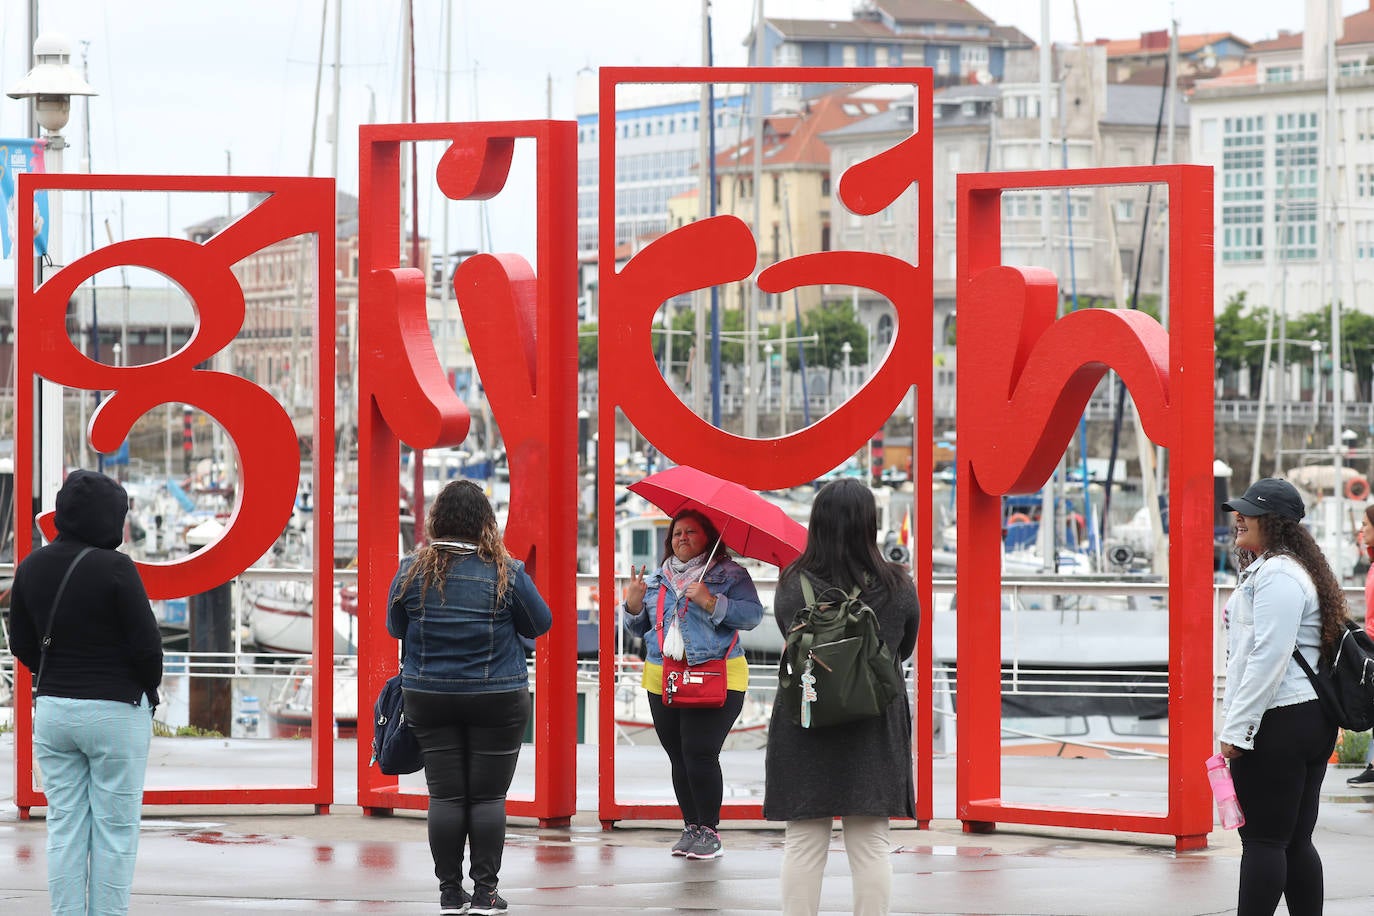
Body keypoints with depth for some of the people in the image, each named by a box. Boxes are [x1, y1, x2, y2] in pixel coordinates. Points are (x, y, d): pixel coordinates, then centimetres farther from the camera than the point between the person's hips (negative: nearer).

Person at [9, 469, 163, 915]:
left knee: (64, 827, 9)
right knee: (115, 830, 2)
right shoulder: (115, 569, -17)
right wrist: (149, 691, 6)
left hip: (52, 709, 5)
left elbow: (22, 643, 9)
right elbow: (146, 645, -13)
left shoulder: (32, 566, 0)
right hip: (116, 711, -5)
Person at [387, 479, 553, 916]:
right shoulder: (506, 572, -9)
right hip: (497, 699, -2)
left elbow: (395, 627, 6)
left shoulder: (412, 570, -6)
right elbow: (540, 623, 2)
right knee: (489, 795, 4)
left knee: (444, 795, 6)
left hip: (429, 698, 2)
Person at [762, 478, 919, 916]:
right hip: (875, 728, 1)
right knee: (871, 844, 7)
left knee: (803, 843, 7)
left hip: (805, 724, -1)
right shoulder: (898, 587, -7)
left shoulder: (793, 585, -10)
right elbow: (904, 650, 7)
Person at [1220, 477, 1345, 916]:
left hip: (1279, 726, -10)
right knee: (1296, 842, 11)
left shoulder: (1277, 576, -15)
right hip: (1313, 722, 10)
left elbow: (1269, 658, -21)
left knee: (1262, 839, -7)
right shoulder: (1274, 569, 19)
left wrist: (1236, 728, -20)